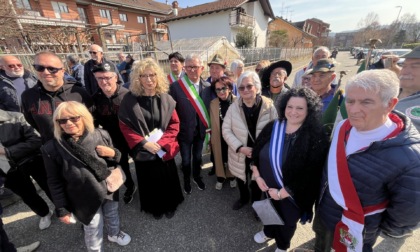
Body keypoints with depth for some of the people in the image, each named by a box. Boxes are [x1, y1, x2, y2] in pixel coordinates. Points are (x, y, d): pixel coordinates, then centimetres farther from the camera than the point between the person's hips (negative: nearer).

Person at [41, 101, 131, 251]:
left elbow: (116, 160, 1)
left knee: (112, 216, 29)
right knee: (94, 232, 18)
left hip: (109, 189, 3)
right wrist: (61, 209, -5)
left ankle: (114, 234, 60)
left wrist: (112, 153, -21)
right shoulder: (52, 149, -17)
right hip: (86, 200, -2)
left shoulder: (101, 135, -13)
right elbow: (55, 183, -8)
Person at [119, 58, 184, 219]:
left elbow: (174, 124, -5)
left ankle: (170, 205, 43)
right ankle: (154, 208, 44)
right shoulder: (129, 100, -10)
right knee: (150, 181, 17)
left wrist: (161, 142, -17)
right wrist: (144, 143, -19)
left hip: (164, 150, 1)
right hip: (143, 150, 0)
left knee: (167, 178, 16)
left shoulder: (166, 99, -6)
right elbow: (125, 127, -8)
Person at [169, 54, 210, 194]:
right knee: (186, 159, 17)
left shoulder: (207, 86, -5)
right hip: (184, 131, -2)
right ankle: (187, 180, 46)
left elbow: (209, 108, 2)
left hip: (200, 130, 3)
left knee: (197, 157, 23)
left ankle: (197, 177, 51)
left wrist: (208, 126, -1)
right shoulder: (175, 86, -15)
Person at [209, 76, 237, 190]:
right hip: (219, 138, 2)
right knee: (219, 157, 19)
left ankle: (231, 177, 46)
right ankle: (220, 178, 44)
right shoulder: (213, 103, -8)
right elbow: (213, 124, -3)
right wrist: (212, 138, 1)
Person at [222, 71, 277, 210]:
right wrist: (240, 147, -18)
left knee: (257, 181, 22)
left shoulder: (269, 106, -14)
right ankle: (243, 198, 57)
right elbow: (226, 130, -8)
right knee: (241, 179, 25)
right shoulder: (234, 107, -9)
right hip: (240, 155, 2)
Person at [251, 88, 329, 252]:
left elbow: (310, 175, -23)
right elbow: (256, 152, -1)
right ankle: (268, 232, 63)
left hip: (293, 194, -3)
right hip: (267, 188, 4)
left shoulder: (316, 138, -23)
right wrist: (257, 176, -8)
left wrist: (282, 193, -18)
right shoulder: (272, 127, -10)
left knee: (287, 221, 24)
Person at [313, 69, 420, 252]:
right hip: (323, 211, 4)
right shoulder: (343, 127, -15)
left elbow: (405, 215, -18)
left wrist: (374, 229, -3)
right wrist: (321, 195, 10)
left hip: (355, 235, -4)